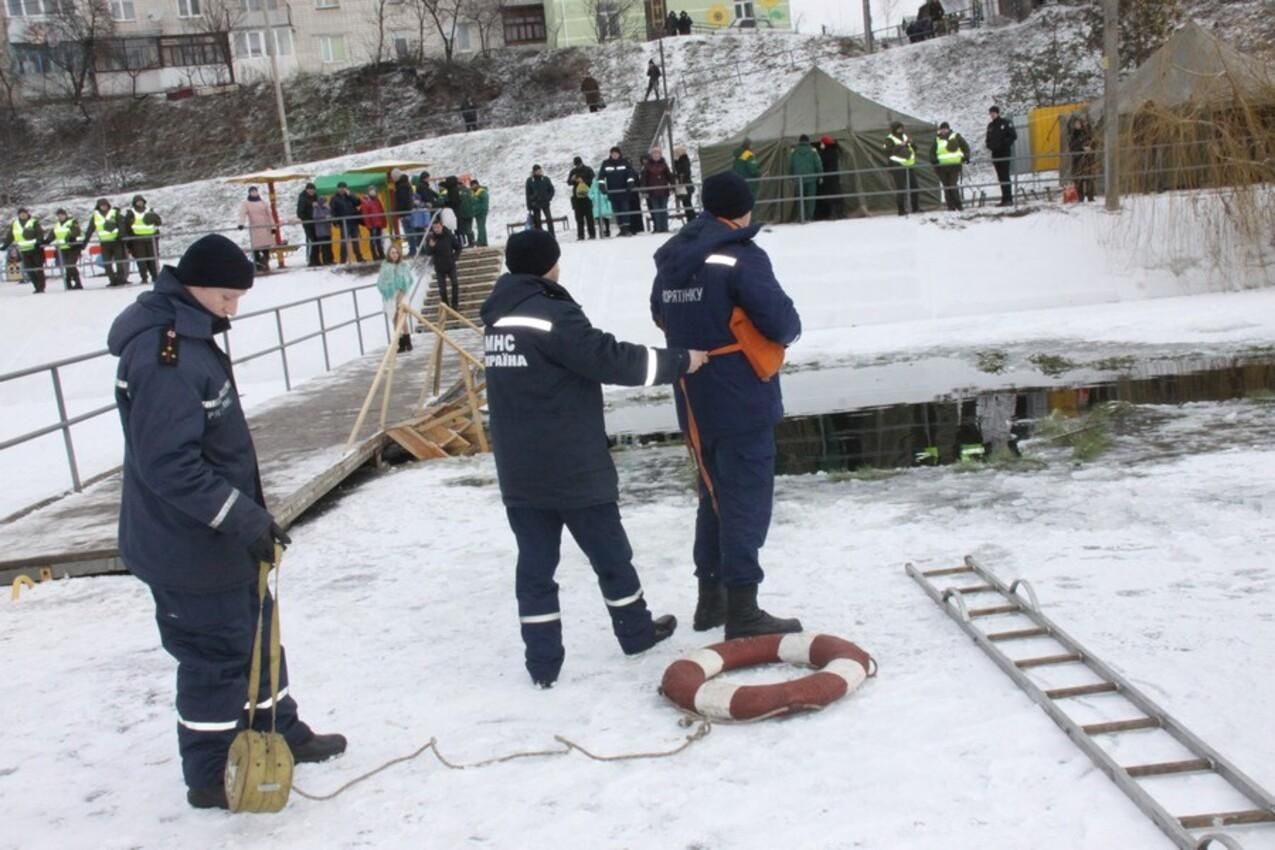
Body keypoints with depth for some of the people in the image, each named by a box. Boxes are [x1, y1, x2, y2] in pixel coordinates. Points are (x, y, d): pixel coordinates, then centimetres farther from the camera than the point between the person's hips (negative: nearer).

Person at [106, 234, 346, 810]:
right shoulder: (162, 354, -25)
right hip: (189, 546, -10)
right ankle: (212, 777, 20)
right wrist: (244, 518, -28)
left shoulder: (188, 335, 9)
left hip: (217, 535, 10)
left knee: (254, 632, 21)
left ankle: (281, 735, 38)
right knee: (216, 654, 3)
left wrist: (247, 513, 22)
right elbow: (170, 464, -30)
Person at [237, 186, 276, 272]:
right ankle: (258, 265, -4)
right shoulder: (246, 204, 4)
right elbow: (242, 214, -10)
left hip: (265, 227, 3)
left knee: (267, 247, -2)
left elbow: (269, 215, 15)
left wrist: (272, 226, 9)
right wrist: (241, 224, -28)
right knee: (256, 247, -7)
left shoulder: (263, 203, 13)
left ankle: (265, 263, 8)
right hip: (254, 228, -3)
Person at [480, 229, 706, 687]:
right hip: (572, 467, -7)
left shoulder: (498, 318, 10)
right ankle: (637, 631, 29)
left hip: (519, 471, 7)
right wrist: (679, 361, -10)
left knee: (535, 564, 8)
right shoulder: (552, 314, -17)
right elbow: (610, 359, -20)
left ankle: (543, 663, 10)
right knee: (610, 554, 12)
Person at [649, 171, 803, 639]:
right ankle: (742, 613, 1)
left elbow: (662, 316, 20)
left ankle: (711, 599, 25)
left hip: (695, 403, 7)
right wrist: (790, 328, 2)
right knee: (746, 501, -2)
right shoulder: (741, 257, -16)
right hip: (741, 401, -7)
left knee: (715, 495, 18)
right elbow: (781, 322, -19)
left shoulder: (672, 258, 7)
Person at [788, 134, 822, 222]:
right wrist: (820, 176, 8)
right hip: (811, 179, -2)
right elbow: (819, 165, -2)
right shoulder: (812, 151, -4)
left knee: (800, 199, 8)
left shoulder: (793, 152, 2)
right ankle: (810, 217, -4)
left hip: (798, 179, 2)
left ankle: (801, 217, 4)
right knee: (811, 199, 3)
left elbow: (790, 166, 7)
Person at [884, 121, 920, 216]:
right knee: (900, 188, -11)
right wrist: (900, 146, -22)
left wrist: (911, 144, -2)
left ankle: (916, 207, 16)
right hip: (897, 166, -7)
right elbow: (888, 151, -20)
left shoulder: (905, 137, 16)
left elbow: (914, 149, 19)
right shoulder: (889, 140, -4)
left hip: (909, 165, 7)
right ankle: (901, 209, -6)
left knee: (914, 186, 7)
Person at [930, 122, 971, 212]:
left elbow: (965, 147, 9)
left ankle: (958, 205, -3)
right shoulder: (937, 140, 13)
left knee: (953, 185, -12)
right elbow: (932, 152, 19)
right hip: (942, 167, 3)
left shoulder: (956, 137, 6)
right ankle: (951, 207, 7)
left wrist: (965, 157, -3)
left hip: (954, 165, -3)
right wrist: (934, 160, 3)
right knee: (946, 187, 2)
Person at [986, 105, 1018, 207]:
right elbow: (988, 139, 23)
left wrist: (1006, 144, -13)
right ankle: (1004, 199, 7)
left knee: (1005, 176, -11)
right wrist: (989, 146, 4)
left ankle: (1008, 199, -12)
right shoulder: (990, 125, 14)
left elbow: (1014, 136, -5)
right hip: (995, 153, 6)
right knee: (1000, 177, 5)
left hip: (1004, 153, -6)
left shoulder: (1006, 123, -3)